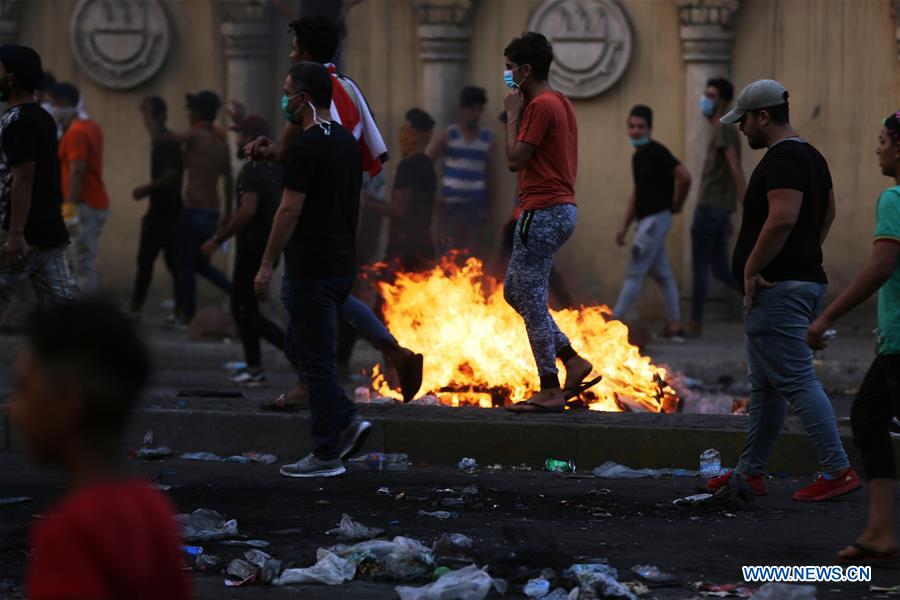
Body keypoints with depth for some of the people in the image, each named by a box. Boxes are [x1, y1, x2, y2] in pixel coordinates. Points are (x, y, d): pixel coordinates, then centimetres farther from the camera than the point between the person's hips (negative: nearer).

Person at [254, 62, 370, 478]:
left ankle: (326, 456, 2)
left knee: (316, 360, -3)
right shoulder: (348, 141, 12)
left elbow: (290, 210, -18)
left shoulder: (307, 145, -17)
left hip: (313, 270, -10)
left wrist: (267, 265, -12)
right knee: (305, 346, 20)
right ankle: (347, 421, 11)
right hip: (341, 265, 10)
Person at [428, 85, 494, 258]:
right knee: (449, 251, -2)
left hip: (476, 204, 2)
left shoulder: (487, 138, 7)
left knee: (473, 252, 2)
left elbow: (487, 174, 12)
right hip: (451, 204, -2)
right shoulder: (448, 135, 0)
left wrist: (488, 207, 12)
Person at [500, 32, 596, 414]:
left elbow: (514, 160, -16)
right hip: (562, 208, 10)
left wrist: (513, 114, -7)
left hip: (543, 213, -10)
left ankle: (550, 391, -1)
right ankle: (572, 360, 12)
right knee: (514, 290, 17)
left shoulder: (540, 106, -15)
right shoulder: (560, 102, 16)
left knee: (531, 300, -4)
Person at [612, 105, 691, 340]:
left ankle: (614, 322, -7)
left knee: (635, 272, -7)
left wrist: (677, 205, -9)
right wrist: (624, 226, 18)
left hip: (656, 219, -10)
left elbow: (684, 177, -22)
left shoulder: (657, 153, -13)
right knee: (662, 274, 9)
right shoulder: (637, 157, 15)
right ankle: (674, 326, 11)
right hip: (645, 219, 10)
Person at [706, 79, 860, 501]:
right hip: (806, 281, 11)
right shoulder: (811, 157, 17)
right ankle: (750, 471, 22)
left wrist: (752, 269, -21)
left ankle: (837, 470, -12)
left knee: (796, 380, -11)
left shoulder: (781, 159, -16)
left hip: (777, 289, -11)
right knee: (765, 384, 15)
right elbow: (828, 211, 29)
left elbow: (782, 218, -29)